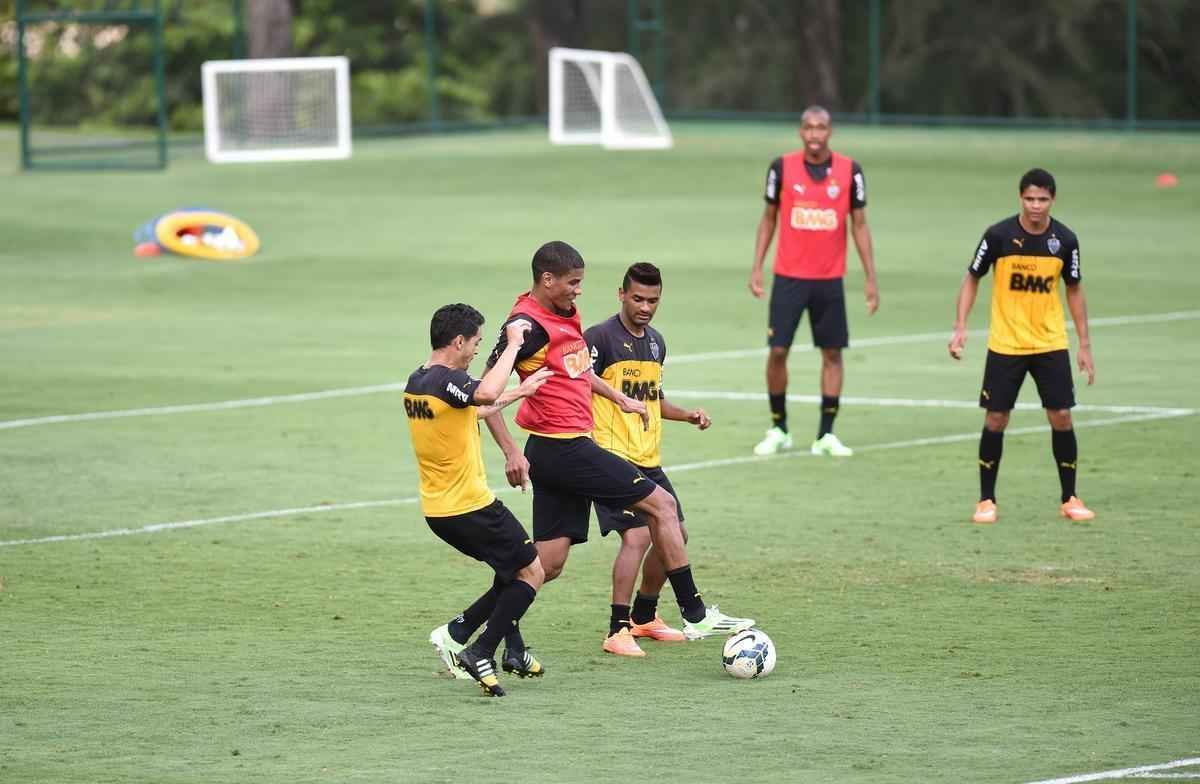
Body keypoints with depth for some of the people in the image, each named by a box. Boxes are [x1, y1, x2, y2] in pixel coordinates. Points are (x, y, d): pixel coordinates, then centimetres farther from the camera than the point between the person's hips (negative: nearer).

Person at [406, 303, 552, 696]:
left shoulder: (416, 382, 10)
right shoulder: (447, 381, -20)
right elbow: (486, 394, -43)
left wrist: (519, 392, 30)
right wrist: (513, 344, -33)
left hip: (437, 510, 9)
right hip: (470, 507, -9)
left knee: (514, 571, 20)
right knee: (532, 573, 4)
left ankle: (457, 632, 11)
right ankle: (480, 653, -4)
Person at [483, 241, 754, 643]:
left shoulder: (566, 316, 13)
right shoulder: (528, 323, -16)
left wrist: (620, 399, 29)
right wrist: (511, 453, -23)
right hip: (564, 451, -9)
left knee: (547, 564, 8)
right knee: (662, 505, -2)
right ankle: (696, 616, 2)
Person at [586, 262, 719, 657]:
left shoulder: (656, 342, 15)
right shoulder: (600, 338, -11)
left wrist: (687, 414, 13)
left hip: (649, 460, 8)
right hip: (612, 458, -8)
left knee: (674, 534, 11)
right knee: (638, 535, -20)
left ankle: (644, 616, 30)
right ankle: (618, 632, -13)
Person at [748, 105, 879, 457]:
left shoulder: (849, 171, -2)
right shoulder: (782, 167, -3)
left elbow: (859, 225, 4)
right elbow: (769, 218, 7)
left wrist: (871, 277, -1)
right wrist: (757, 267, 0)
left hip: (830, 280, 1)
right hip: (788, 278, -1)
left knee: (832, 353, 3)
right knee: (777, 351, -4)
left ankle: (826, 435, 9)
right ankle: (778, 430, 11)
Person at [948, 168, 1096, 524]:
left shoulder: (1065, 240, -5)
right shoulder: (999, 235, -11)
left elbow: (1074, 290, 7)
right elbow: (971, 279, -1)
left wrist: (1085, 345, 6)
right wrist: (960, 327, -11)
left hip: (1051, 345, 2)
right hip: (1004, 345, -1)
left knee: (1061, 417, -2)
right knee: (995, 419, -1)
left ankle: (1070, 499, 12)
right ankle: (986, 500, 11)